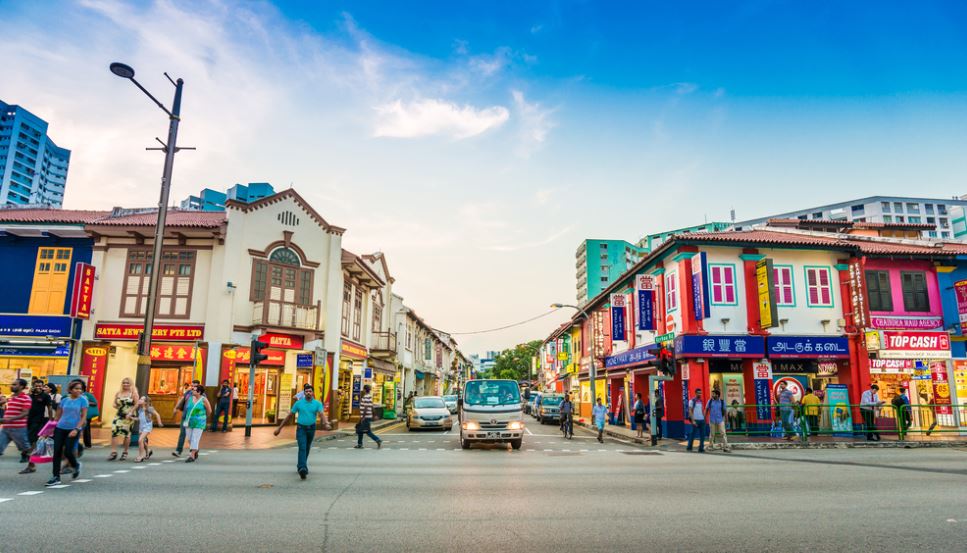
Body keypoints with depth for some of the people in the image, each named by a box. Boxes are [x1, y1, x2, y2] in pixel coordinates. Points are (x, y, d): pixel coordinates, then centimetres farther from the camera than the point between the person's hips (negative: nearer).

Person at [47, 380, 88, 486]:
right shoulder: (64, 400, 8)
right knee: (57, 452, -1)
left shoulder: (83, 400, -2)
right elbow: (58, 416, 15)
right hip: (60, 428, 4)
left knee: (67, 452, -7)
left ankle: (76, 465, 25)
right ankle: (56, 477, 7)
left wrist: (76, 429, -17)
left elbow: (84, 416, -7)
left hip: (73, 429, -4)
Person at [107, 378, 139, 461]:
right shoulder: (118, 393, 9)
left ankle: (125, 452, 18)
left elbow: (137, 405, -7)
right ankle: (113, 452, -5)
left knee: (126, 433, 4)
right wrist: (116, 406, -7)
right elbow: (114, 403, 17)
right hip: (119, 415, 3)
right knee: (114, 431, -10)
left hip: (128, 416, -3)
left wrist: (130, 413, -16)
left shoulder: (133, 393, -2)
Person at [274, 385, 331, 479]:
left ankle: (300, 465, 38)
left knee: (307, 449, 17)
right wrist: (279, 428, 3)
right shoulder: (298, 403, -2)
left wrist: (326, 424, -38)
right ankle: (302, 468, -32)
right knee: (302, 448, -19)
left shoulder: (317, 403, -3)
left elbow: (322, 414, -18)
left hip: (311, 429, 2)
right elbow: (289, 416, 4)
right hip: (301, 428, -2)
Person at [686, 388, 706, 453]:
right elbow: (690, 411, -10)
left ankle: (701, 448, 9)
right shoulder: (692, 401, -7)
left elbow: (702, 410, 19)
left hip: (702, 420, 6)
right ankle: (689, 447, 16)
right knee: (693, 434, 3)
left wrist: (704, 418, 11)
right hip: (695, 420, -6)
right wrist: (693, 420, -16)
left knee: (702, 435, 3)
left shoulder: (700, 401, 13)